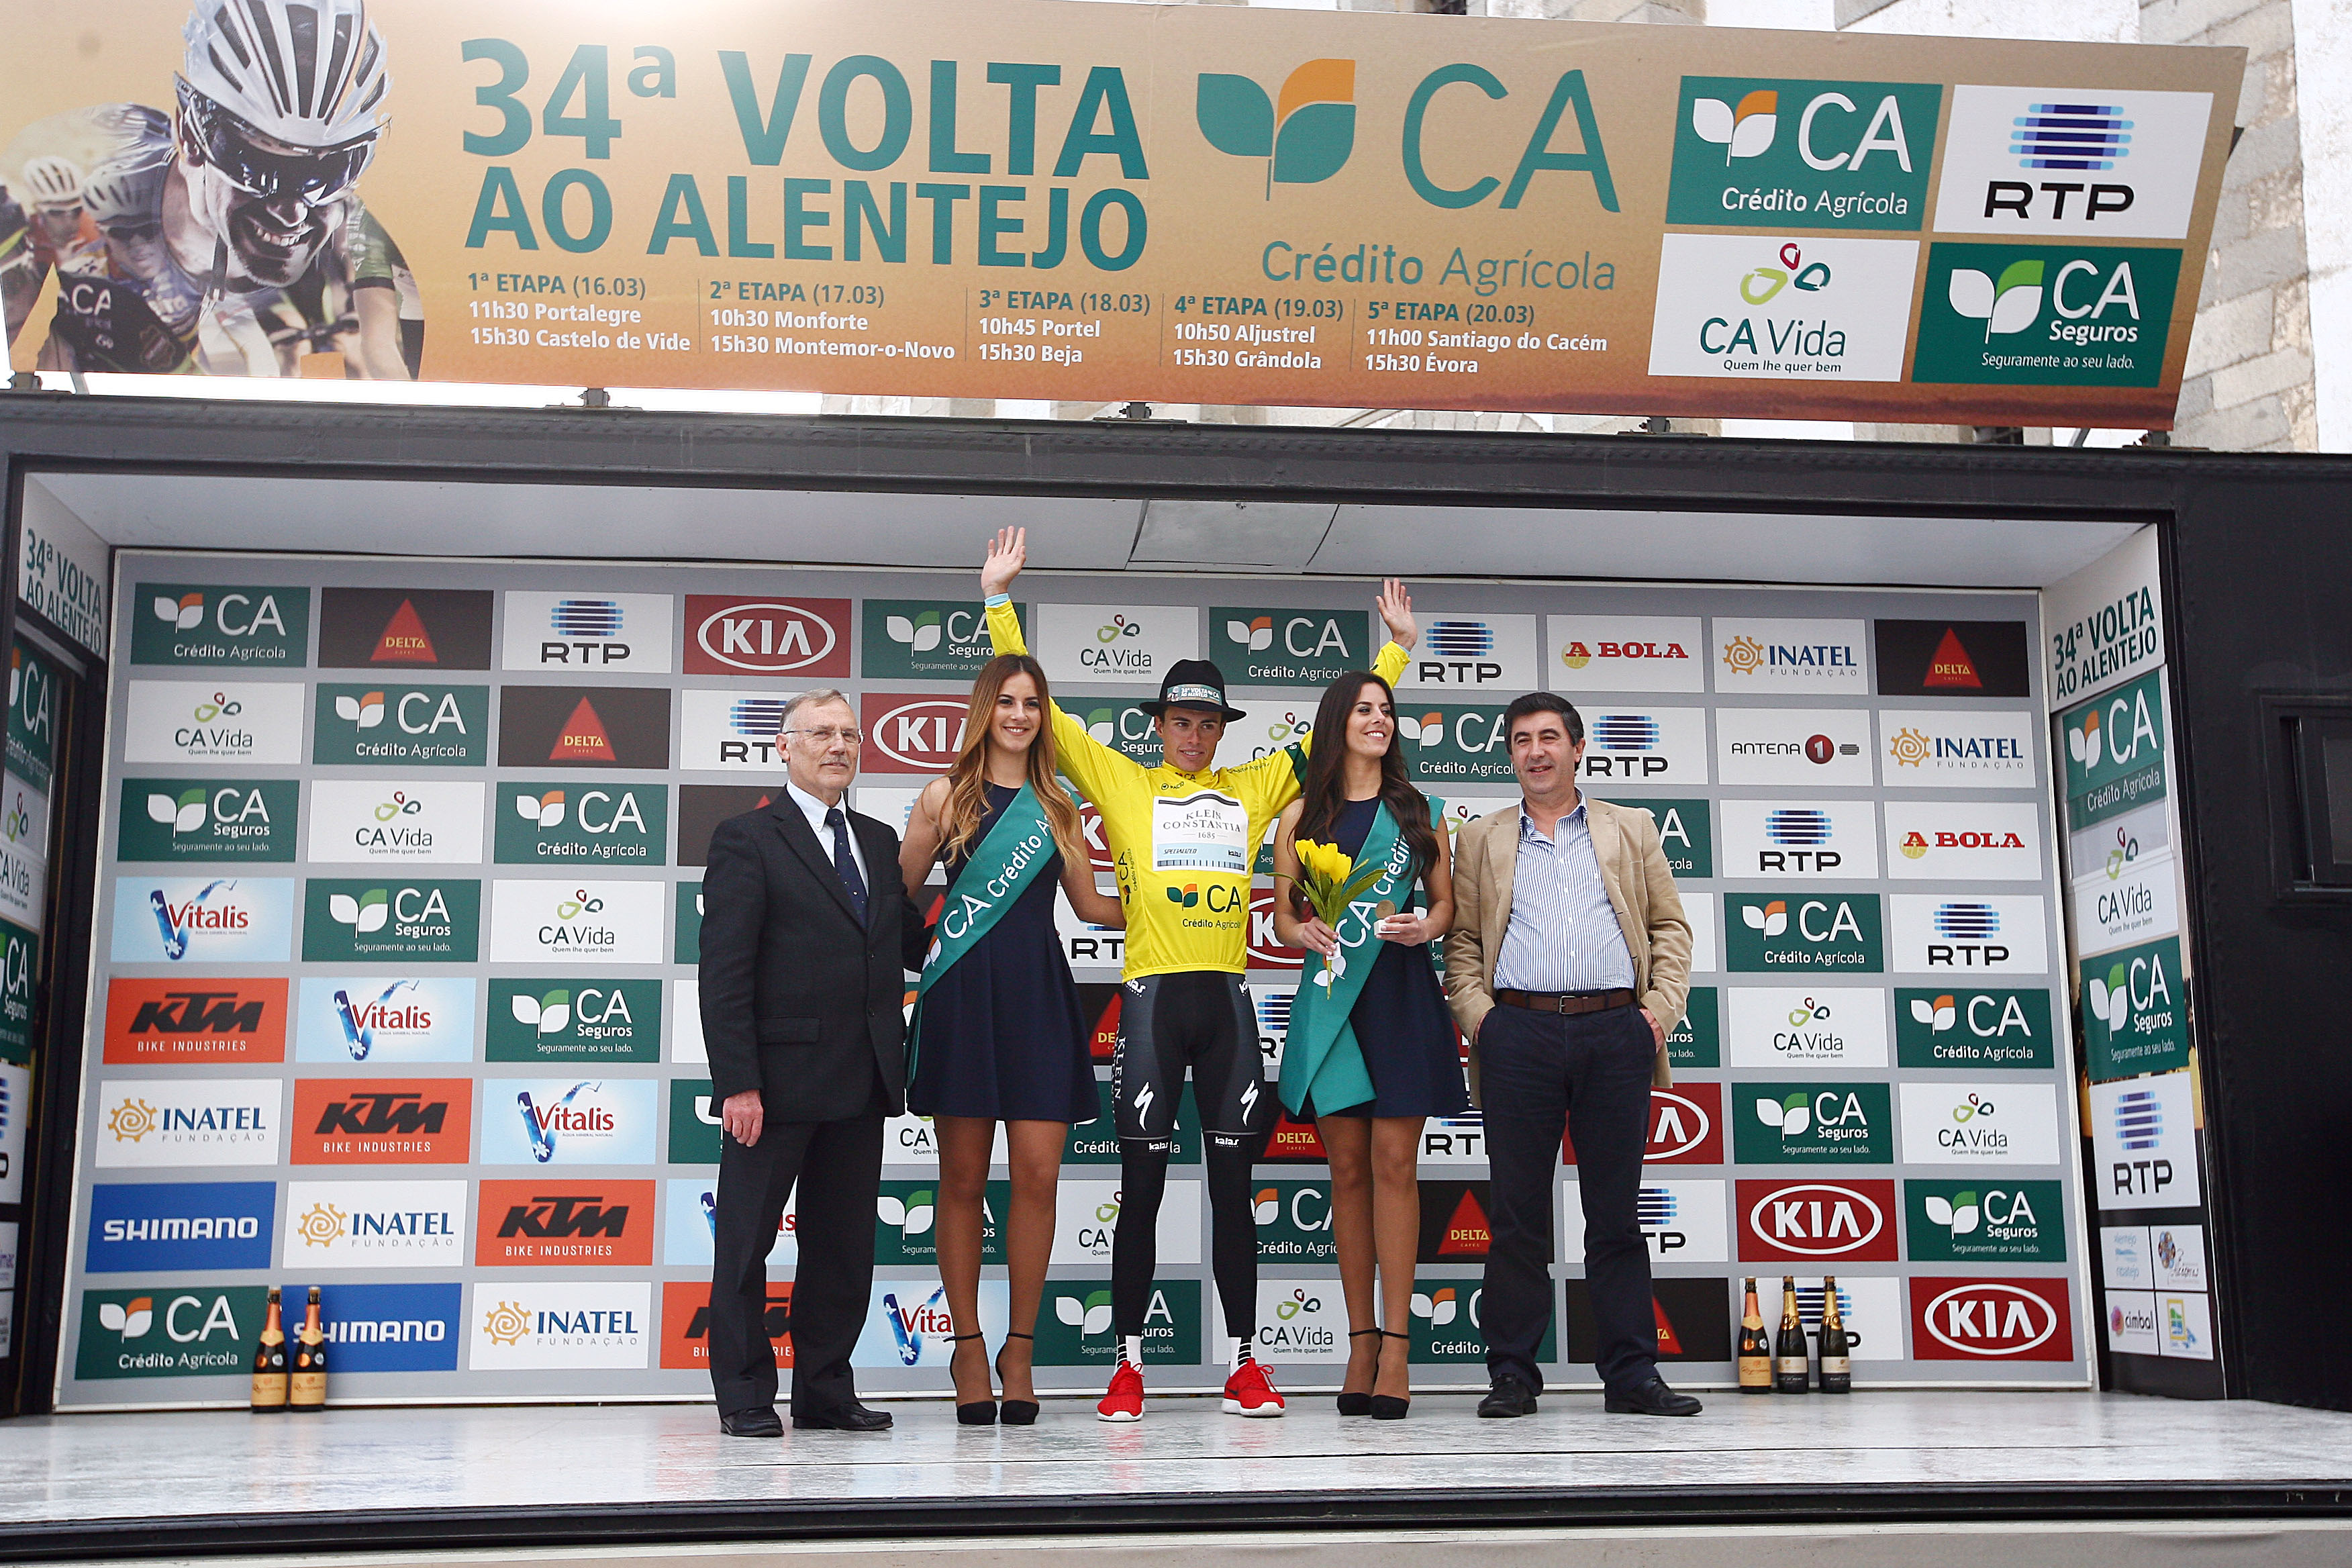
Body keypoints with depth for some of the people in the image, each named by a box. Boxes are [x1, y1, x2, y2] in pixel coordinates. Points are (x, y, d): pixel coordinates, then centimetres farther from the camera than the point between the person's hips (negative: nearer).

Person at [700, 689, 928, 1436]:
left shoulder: (880, 842, 16)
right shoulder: (747, 839, -3)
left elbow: (914, 945, 19)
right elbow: (723, 972, -10)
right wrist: (737, 1083, -17)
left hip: (860, 1087, 6)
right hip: (778, 1080, -6)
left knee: (845, 1245, 11)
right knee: (746, 1241, 4)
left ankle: (825, 1391, 22)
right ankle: (745, 1396, 15)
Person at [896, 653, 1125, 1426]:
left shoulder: (1058, 806, 15)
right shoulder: (946, 796, 7)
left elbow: (1089, 904, 19)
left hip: (1040, 996, 2)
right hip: (963, 993, -2)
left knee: (1038, 1175, -4)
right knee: (964, 1178, 1)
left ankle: (1020, 1349, 8)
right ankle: (969, 1349, 11)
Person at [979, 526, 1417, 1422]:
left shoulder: (1252, 789, 15)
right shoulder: (1120, 782, 7)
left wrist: (1396, 649, 24)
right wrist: (1000, 601, 0)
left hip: (1227, 1001, 2)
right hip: (1152, 998, -2)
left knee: (1233, 1188, 6)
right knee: (1142, 1188, 1)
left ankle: (1242, 1364, 12)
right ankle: (1129, 1365, 8)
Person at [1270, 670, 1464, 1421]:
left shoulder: (1419, 811, 12)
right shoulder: (1302, 815, 11)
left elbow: (1446, 902, 13)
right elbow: (1282, 915, 12)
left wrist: (1425, 927, -9)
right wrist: (1304, 932, -10)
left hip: (1401, 991, 0)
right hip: (1330, 993, 1)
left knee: (1393, 1161, -6)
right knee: (1348, 1167, 2)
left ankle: (1395, 1346, -4)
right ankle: (1361, 1343, 8)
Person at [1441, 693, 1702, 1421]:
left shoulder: (1632, 830, 16)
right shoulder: (1481, 840, 16)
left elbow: (1670, 927, 13)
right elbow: (1461, 941, 12)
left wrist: (1660, 1008, 0)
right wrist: (1477, 1014, -3)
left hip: (1616, 1032, 0)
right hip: (1519, 1033, 0)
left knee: (1616, 1210, 2)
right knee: (1516, 1212, 0)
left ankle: (1632, 1373, 8)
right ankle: (1512, 1374, 6)